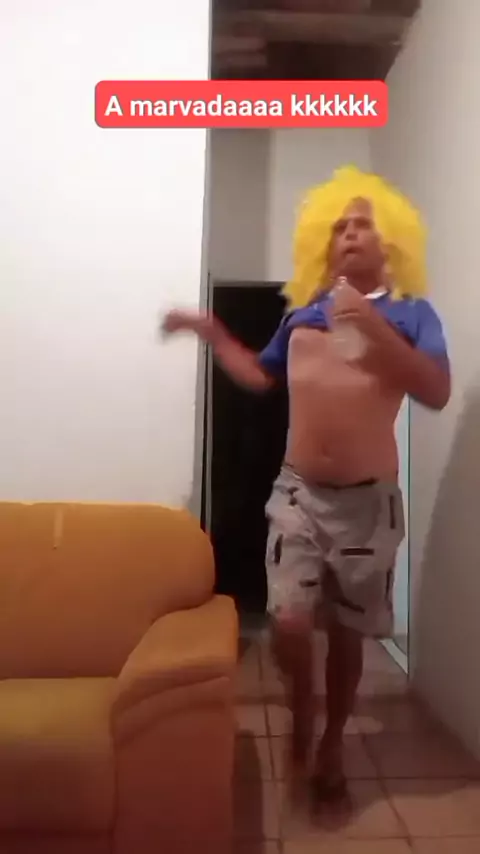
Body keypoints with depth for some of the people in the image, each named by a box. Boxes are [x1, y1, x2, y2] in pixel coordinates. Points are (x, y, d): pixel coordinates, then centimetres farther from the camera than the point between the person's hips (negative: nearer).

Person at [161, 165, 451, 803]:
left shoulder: (409, 312, -1)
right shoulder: (302, 312, 10)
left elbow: (437, 392, -16)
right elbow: (260, 376, 23)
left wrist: (372, 325, -23)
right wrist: (212, 332, 15)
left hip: (368, 500, -2)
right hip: (298, 493, 2)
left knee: (346, 632, 10)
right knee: (289, 625, -9)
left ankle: (333, 741, 34)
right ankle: (301, 716, 24)